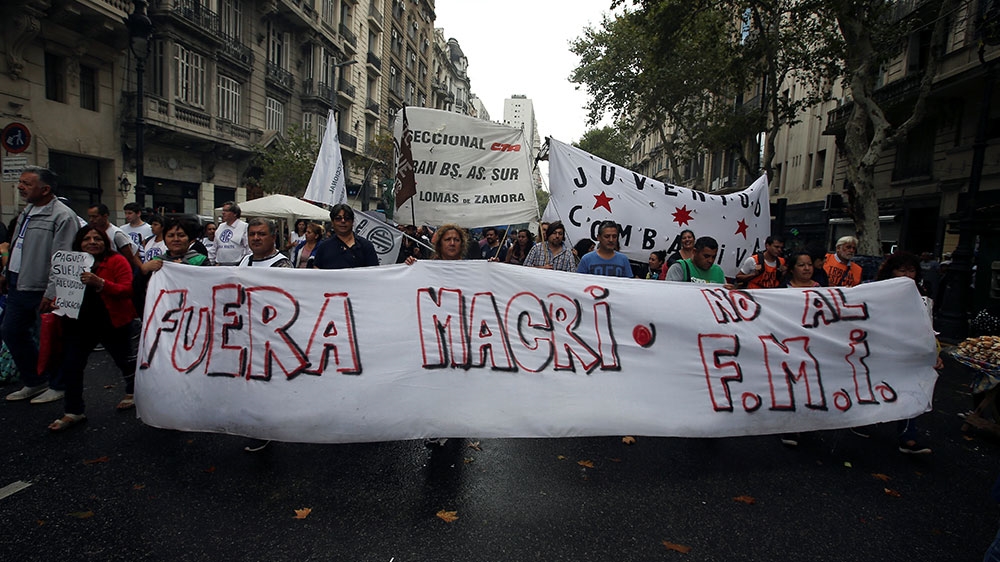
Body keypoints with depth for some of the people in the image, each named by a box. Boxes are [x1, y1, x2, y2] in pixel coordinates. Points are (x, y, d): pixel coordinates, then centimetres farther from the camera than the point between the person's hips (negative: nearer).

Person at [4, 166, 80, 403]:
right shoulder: (27, 211, 12)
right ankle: (34, 382, 31)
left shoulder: (63, 217, -17)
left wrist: (51, 293, -23)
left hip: (42, 290, -9)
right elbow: (16, 248, 21)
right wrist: (7, 273, 19)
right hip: (18, 286, 10)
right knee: (12, 333, 16)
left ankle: (58, 386, 19)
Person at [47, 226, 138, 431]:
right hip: (80, 322, 5)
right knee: (70, 365, 0)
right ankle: (73, 412, 12)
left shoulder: (117, 261, -11)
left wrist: (100, 283, -33)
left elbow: (128, 290, -21)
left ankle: (132, 392, 40)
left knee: (123, 358, 13)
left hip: (113, 322, -5)